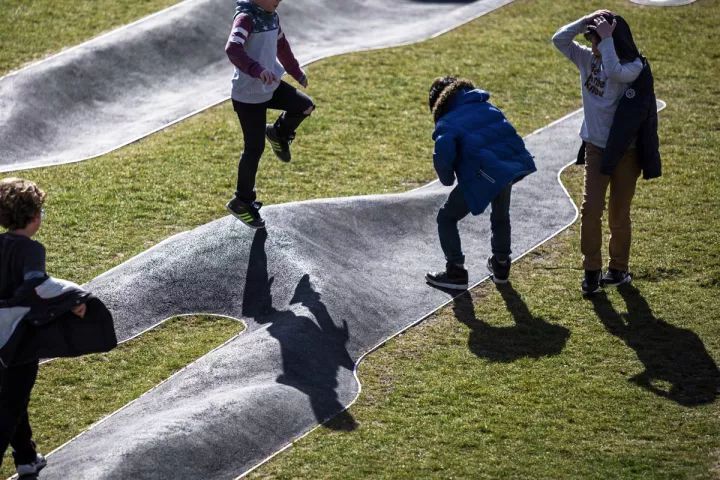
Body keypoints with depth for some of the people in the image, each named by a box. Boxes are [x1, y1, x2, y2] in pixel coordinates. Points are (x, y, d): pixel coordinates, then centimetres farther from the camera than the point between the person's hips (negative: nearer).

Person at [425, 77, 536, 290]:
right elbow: (506, 134, 16)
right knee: (501, 216, 33)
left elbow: (444, 152, -16)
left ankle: (456, 272, 12)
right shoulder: (488, 108, 20)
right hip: (511, 166, 6)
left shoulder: (447, 123, 1)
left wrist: (447, 179, 0)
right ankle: (501, 265, 45)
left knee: (447, 218, 13)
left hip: (483, 175, -6)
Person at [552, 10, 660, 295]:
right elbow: (559, 40, -6)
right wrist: (586, 21, -16)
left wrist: (607, 38, -30)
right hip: (596, 148, 4)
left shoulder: (634, 67, -16)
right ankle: (592, 270, 8)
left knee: (619, 214, 7)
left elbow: (613, 72, -36)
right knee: (591, 208, -3)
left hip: (625, 151, -4)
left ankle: (618, 268, 24)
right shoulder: (588, 59, -1)